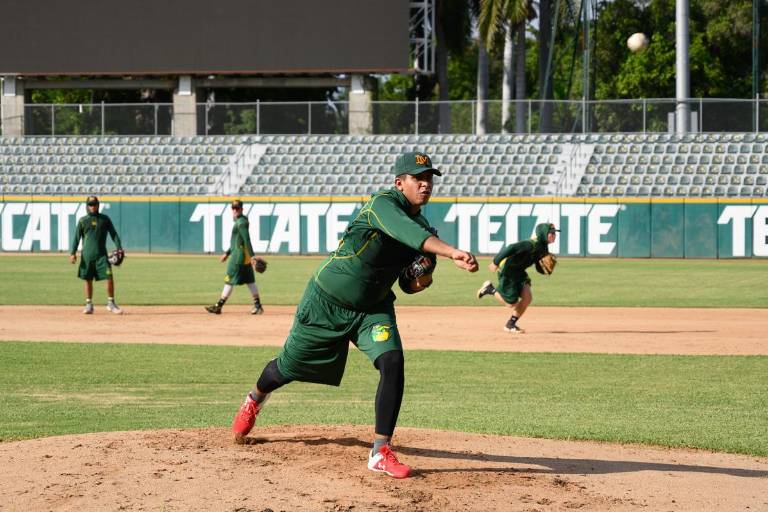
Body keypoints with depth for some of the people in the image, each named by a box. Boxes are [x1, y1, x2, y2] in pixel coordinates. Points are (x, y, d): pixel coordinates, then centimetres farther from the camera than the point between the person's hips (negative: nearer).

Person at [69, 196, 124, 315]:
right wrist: (73, 253, -5)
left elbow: (113, 234, 6)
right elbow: (76, 237, 4)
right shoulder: (83, 220, 6)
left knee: (109, 277, -9)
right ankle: (89, 305, 12)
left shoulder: (105, 219, 7)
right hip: (87, 255, 0)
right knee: (88, 280, 4)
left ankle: (111, 303, 2)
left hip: (101, 254, 0)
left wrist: (119, 248, -7)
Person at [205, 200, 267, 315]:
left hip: (239, 255, -10)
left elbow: (247, 240, -23)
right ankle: (257, 306, 11)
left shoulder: (241, 222, -15)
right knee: (250, 280, 10)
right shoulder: (241, 221, 16)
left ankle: (218, 306, -3)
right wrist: (227, 253, 28)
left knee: (229, 280, -6)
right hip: (245, 256, 10)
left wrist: (252, 256, -29)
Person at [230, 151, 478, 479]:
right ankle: (255, 400, 49)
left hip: (373, 309, 5)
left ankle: (380, 452, -18)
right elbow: (407, 232, -46)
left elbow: (407, 284, 10)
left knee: (393, 363, -21)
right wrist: (452, 253, -61)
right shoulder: (383, 204, -24)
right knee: (289, 368, 13)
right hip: (326, 303, -5)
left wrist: (420, 282, -14)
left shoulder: (422, 228, -1)